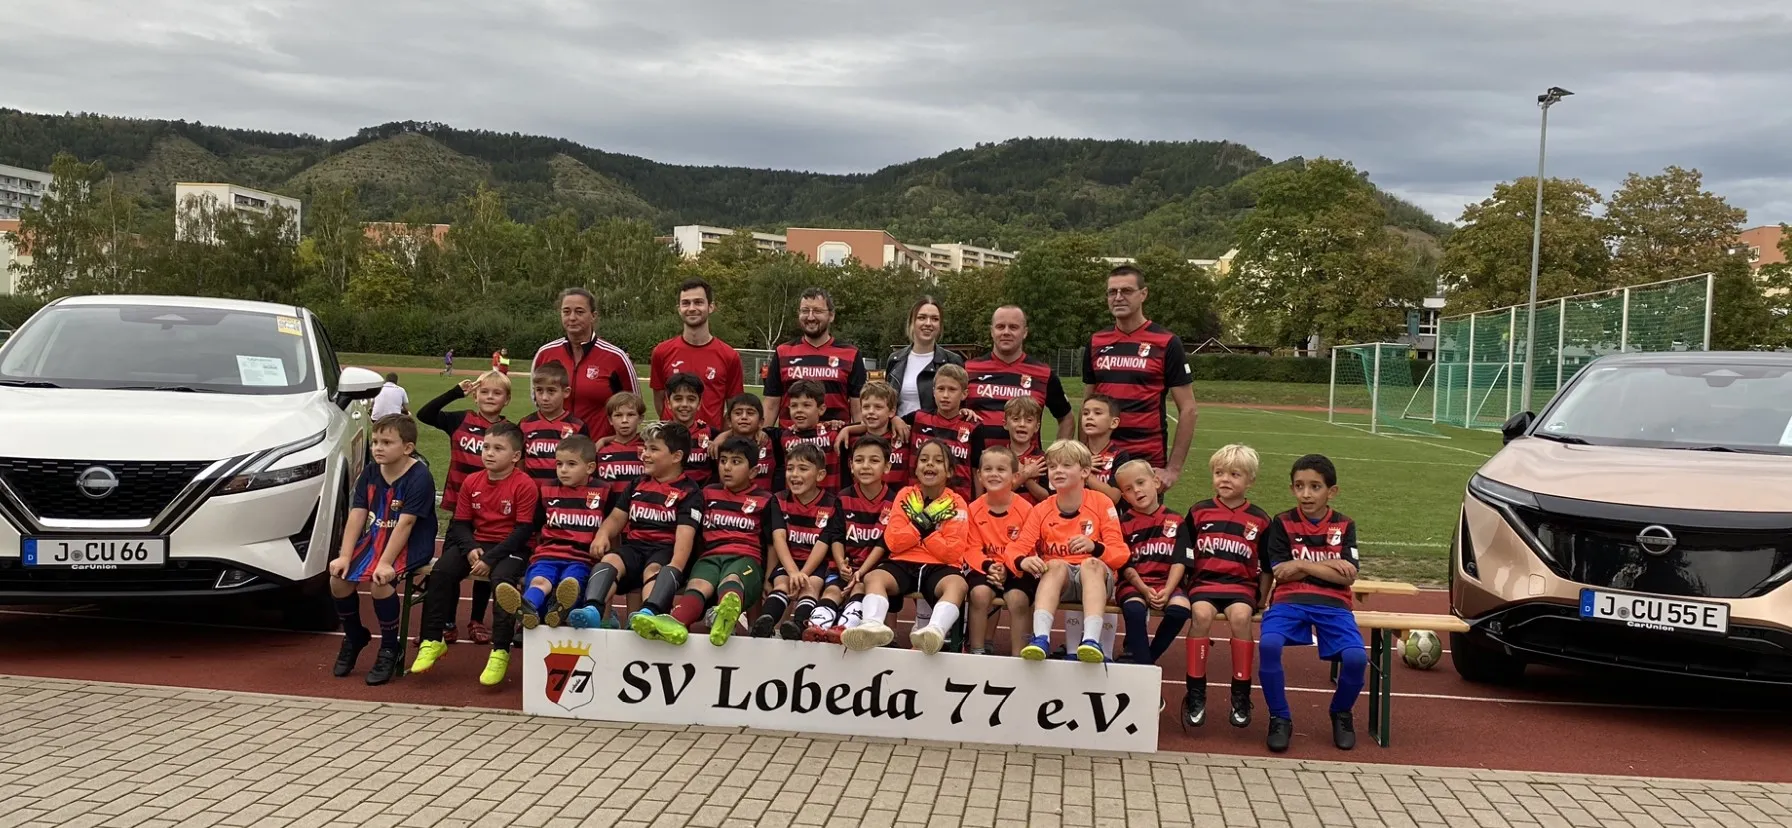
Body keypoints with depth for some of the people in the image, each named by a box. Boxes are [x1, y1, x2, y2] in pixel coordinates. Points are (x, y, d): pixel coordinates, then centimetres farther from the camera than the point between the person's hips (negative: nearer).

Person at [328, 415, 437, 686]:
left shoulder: (419, 477, -16)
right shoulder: (370, 473, 5)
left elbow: (405, 524, -22)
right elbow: (357, 515, 0)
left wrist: (385, 562, -27)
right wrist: (345, 556, -10)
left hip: (411, 545, -7)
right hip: (376, 538, 7)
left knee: (380, 581, -30)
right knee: (338, 578, -11)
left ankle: (390, 648, -7)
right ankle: (354, 636, 17)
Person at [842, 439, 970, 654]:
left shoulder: (956, 504, 3)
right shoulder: (905, 496, 10)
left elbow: (953, 553, -5)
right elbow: (892, 542, 1)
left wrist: (928, 530, -9)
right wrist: (919, 526, -11)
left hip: (940, 567, -2)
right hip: (904, 563, 2)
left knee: (957, 584, -36)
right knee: (873, 577, -27)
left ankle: (936, 630, -61)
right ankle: (873, 625, -54)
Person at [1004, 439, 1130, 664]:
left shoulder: (1101, 503, -1)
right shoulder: (1041, 510, 5)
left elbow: (1120, 554, -6)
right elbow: (1016, 549, -2)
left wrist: (1094, 547, -28)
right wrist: (1023, 561, -27)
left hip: (1095, 577, -1)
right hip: (1056, 575, 1)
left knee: (1091, 563, -34)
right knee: (1057, 564, -32)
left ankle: (1091, 639, -52)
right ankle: (1040, 637, -49)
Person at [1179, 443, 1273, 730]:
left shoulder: (1259, 520, 7)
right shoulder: (1198, 513, 8)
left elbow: (1266, 568, 12)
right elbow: (1185, 558, 9)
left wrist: (1261, 600, 4)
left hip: (1242, 585, 0)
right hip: (1204, 582, 0)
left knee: (1240, 615, -31)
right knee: (1202, 614, -31)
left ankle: (1241, 695, -17)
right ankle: (1196, 694, -20)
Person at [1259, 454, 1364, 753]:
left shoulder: (1344, 526, 11)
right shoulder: (1282, 523, 9)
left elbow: (1348, 576, -1)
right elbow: (1279, 571, -2)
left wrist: (1303, 565, -6)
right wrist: (1330, 564, -3)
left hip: (1333, 604, 1)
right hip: (1289, 600, -1)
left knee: (1355, 657, -26)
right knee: (1268, 644, -33)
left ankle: (1341, 714, 8)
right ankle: (1280, 718, -10)